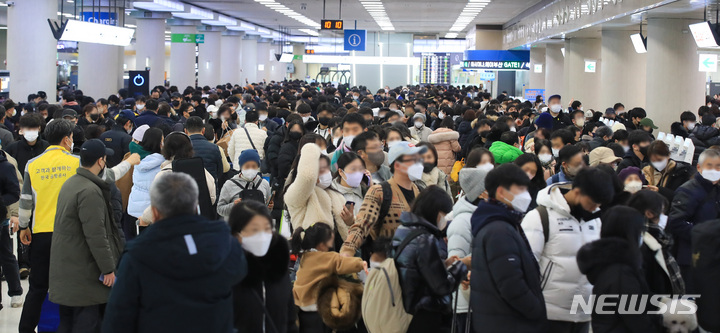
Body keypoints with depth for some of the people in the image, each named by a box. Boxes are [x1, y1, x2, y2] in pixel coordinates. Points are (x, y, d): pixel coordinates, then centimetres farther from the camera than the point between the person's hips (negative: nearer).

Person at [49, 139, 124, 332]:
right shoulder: (90, 191, -20)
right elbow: (96, 235, -22)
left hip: (64, 269, 10)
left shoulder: (70, 183, 12)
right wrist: (108, 269, -16)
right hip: (83, 272, -10)